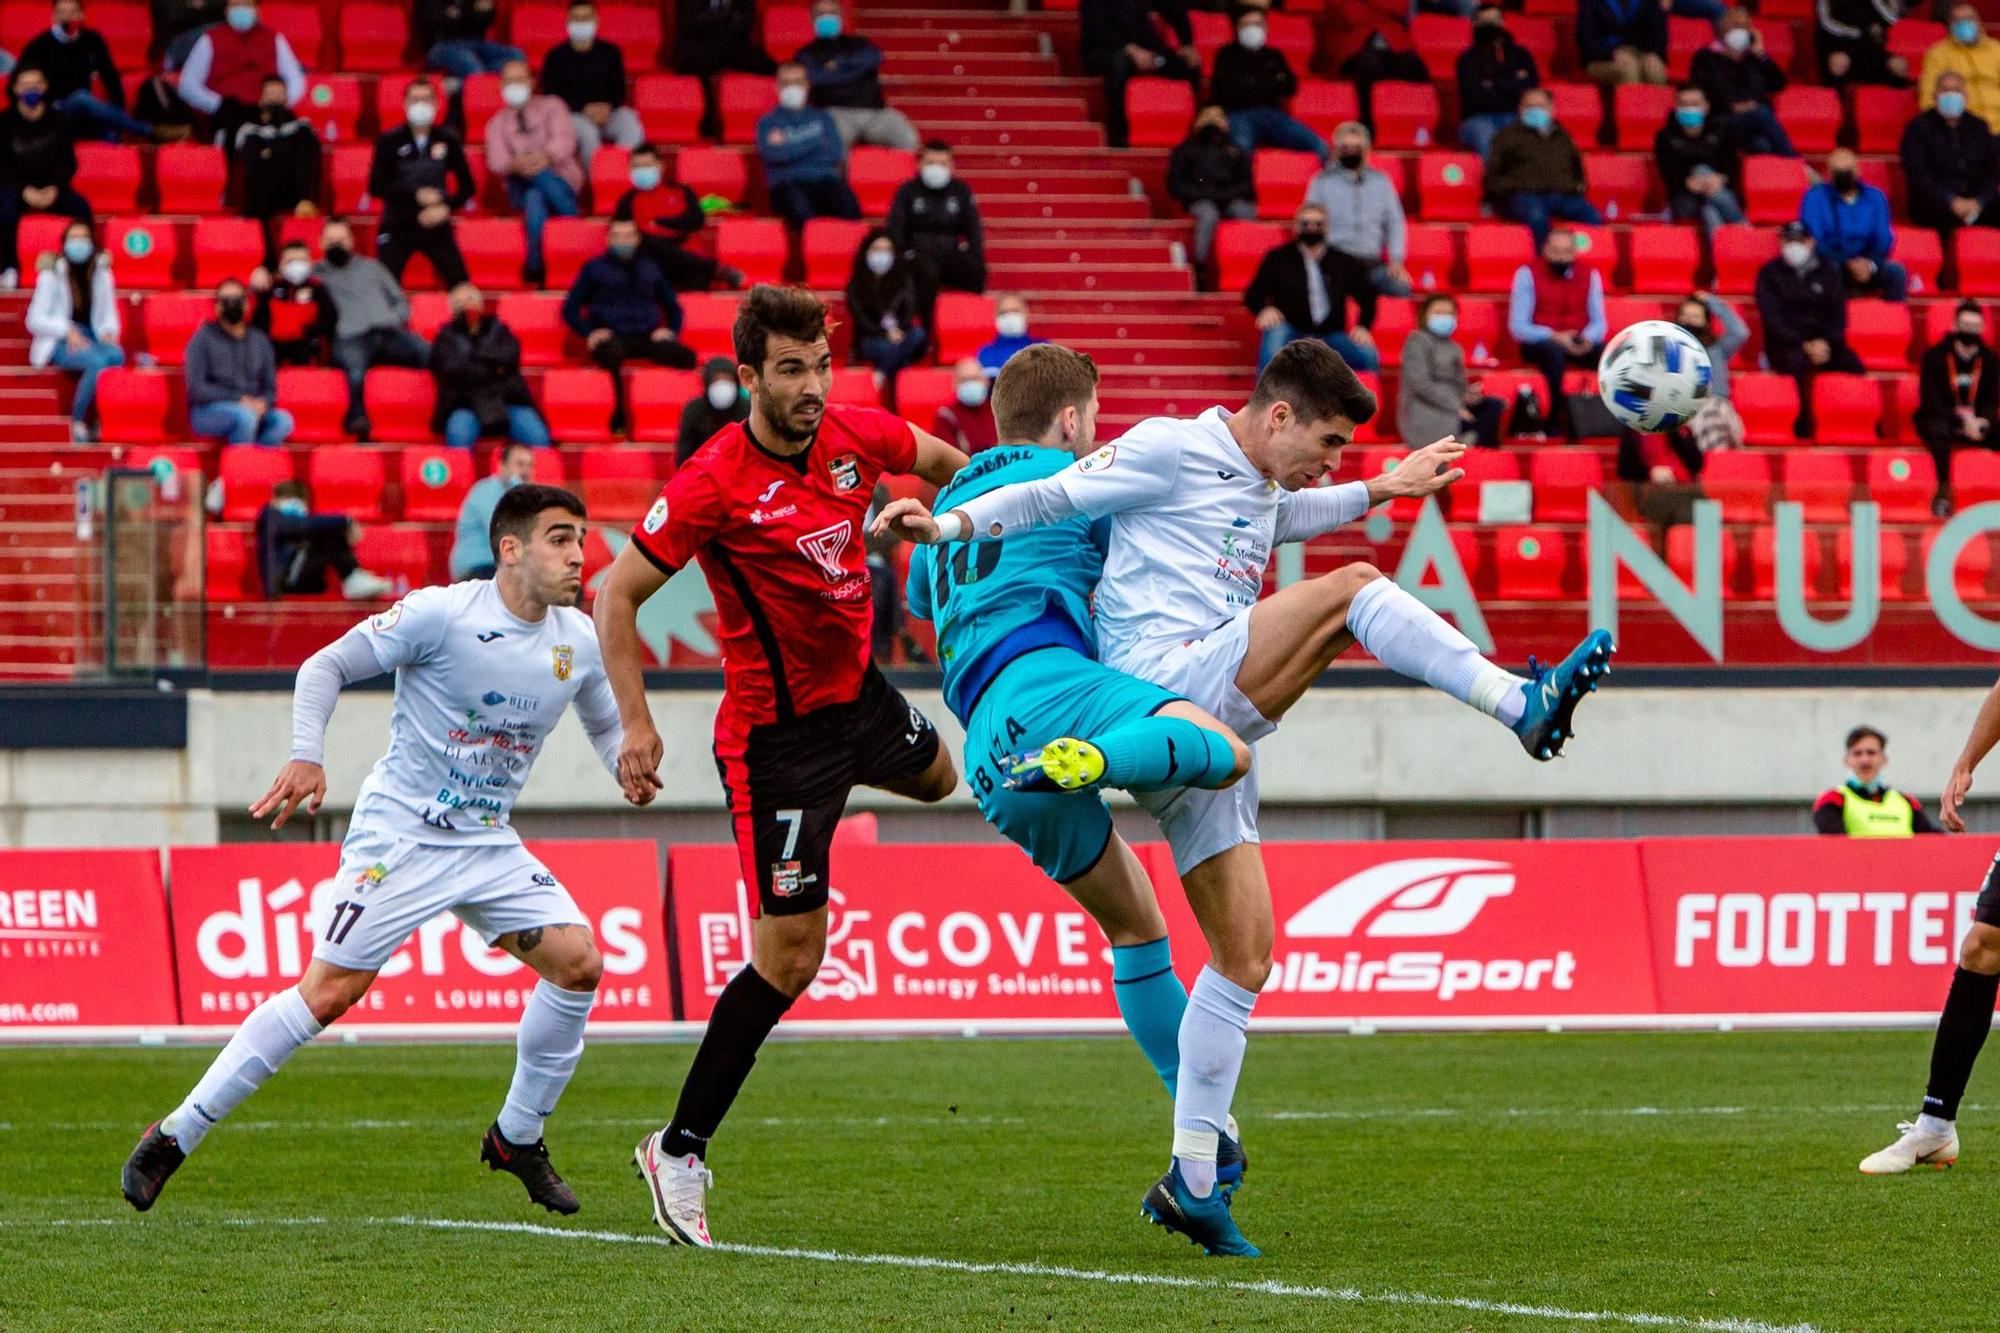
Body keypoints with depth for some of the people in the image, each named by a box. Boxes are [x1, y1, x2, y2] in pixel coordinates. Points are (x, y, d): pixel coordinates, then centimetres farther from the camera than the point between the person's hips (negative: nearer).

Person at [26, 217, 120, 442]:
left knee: (116, 355, -33)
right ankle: (77, 422, -22)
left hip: (91, 339, 4)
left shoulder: (101, 273, 10)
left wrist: (109, 332, -10)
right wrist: (67, 331, -19)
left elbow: (109, 315, 14)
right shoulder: (52, 276, -3)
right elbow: (34, 320, -5)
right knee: (97, 361, -36)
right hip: (57, 343, -4)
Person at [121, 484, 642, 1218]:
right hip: (400, 831, -6)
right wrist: (306, 757, -23)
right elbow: (327, 666, -9)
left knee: (578, 964, -10)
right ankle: (173, 1137, -5)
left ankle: (517, 1137, 9)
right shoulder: (441, 614, -14)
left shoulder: (579, 641, 4)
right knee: (328, 991, -14)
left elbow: (606, 721, 23)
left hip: (488, 842, 6)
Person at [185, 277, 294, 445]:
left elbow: (269, 388, 17)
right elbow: (196, 387, -6)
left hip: (253, 408, 4)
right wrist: (238, 400, -16)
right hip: (208, 411, -4)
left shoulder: (260, 341, 17)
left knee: (283, 420, -28)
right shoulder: (204, 338, 3)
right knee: (245, 416, -37)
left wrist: (262, 403, -8)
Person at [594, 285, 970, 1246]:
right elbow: (616, 593, -17)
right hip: (775, 735, -8)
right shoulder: (715, 484, -24)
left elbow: (938, 458, 17)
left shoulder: (856, 437, -7)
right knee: (788, 957, -10)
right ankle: (679, 1152, 1)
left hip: (857, 691, 8)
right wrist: (636, 723, -23)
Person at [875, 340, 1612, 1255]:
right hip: (1167, 689, -10)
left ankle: (1192, 1181, 8)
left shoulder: (1257, 490, 25)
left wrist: (1381, 491, 46)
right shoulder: (1169, 451, -1)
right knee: (1349, 591, -17)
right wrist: (947, 524, -15)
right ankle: (1524, 707, -22)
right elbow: (1053, 498, -4)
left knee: (1244, 954, 6)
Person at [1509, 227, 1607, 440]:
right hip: (1539, 343, -3)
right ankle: (1559, 413, -32)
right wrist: (1554, 337, -26)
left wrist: (1588, 338, -20)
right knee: (1554, 351, -39)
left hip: (1579, 344, 3)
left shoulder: (1590, 275, 4)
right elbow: (1518, 327, -11)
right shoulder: (1528, 274, -6)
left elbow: (1598, 322, 4)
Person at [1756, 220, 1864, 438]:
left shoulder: (1827, 273, 15)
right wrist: (1804, 345, -14)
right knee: (1797, 362, -37)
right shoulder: (1770, 273, 6)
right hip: (1785, 345, -3)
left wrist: (1826, 343, -11)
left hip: (1824, 342, 3)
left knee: (1852, 363, -26)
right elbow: (1772, 317, -3)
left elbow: (1838, 314, 9)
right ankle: (1805, 427, -32)